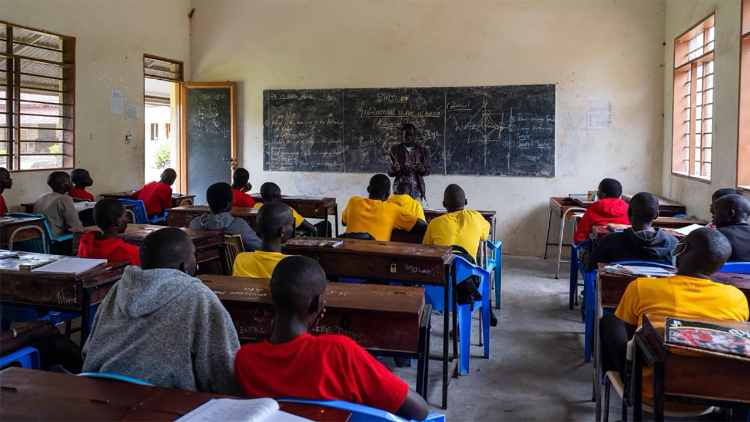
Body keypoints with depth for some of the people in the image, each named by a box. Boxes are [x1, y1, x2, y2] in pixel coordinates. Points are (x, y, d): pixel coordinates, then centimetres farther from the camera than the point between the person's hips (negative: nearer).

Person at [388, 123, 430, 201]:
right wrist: (392, 169, -16)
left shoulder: (423, 150, 5)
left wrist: (422, 169, -14)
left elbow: (427, 171, 7)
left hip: (417, 190, 0)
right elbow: (390, 173, 7)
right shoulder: (395, 149, 4)